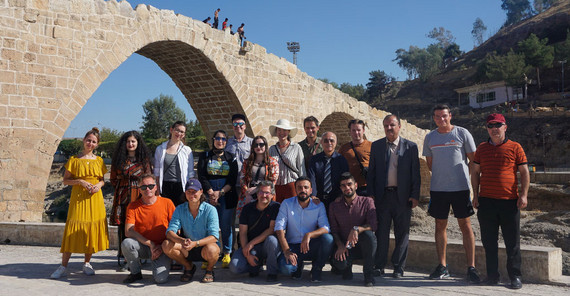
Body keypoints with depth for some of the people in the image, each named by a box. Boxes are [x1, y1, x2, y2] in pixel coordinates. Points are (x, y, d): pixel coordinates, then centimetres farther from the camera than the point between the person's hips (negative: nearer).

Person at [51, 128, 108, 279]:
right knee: (73, 230, -5)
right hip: (78, 198, -3)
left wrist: (99, 185, -5)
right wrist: (80, 181, -13)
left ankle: (87, 263, 18)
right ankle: (63, 266, 3)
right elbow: (65, 180, 2)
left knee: (92, 230, 4)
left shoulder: (99, 160, 10)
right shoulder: (74, 159, 2)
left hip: (95, 198, 3)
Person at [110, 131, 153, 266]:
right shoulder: (118, 159, 12)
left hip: (139, 195, -2)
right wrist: (122, 187, 9)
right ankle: (123, 256, 5)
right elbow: (113, 179, 19)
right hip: (122, 197, 2)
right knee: (122, 225, -1)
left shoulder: (144, 159, 7)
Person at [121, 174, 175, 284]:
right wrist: (150, 244, -18)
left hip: (162, 248, -2)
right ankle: (136, 273, -4)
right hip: (142, 246, 2)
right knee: (126, 243, -30)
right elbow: (128, 231, -12)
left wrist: (163, 246, -10)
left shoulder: (167, 203, -3)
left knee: (161, 279, -24)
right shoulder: (133, 206, -1)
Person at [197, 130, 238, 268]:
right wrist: (211, 193, -10)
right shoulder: (205, 156, 11)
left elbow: (233, 179, 3)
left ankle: (227, 254, 8)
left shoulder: (231, 158, 12)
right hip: (209, 194, 0)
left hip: (227, 195, 0)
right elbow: (201, 176, 1)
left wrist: (220, 192, -10)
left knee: (226, 225, -1)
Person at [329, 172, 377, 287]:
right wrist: (340, 245, -15)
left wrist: (357, 229, -34)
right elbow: (333, 229, 4)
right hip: (344, 246, 1)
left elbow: (373, 225, -15)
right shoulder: (334, 206, 6)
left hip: (362, 245, -1)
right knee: (339, 263, -32)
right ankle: (347, 267, 11)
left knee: (368, 234, -35)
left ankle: (368, 273, -17)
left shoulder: (367, 201, -2)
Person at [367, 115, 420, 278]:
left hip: (402, 196, -1)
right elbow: (371, 172, 9)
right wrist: (371, 194, 2)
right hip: (382, 195, 1)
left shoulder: (410, 147, 4)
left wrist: (415, 196, -4)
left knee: (402, 233, 5)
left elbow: (415, 173, 3)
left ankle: (399, 268, 15)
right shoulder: (376, 146, 9)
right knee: (381, 232, 4)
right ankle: (379, 266, 13)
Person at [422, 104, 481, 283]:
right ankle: (442, 267, 16)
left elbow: (473, 160, 6)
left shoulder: (462, 133, 2)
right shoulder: (430, 138, 10)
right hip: (437, 188, 3)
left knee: (465, 225, -3)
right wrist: (442, 174, 9)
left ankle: (471, 268, 2)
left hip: (460, 187, -3)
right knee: (440, 225, 7)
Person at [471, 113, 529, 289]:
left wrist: (524, 195, -5)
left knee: (512, 242, 3)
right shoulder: (482, 148, 11)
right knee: (489, 241, 7)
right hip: (486, 201, 2)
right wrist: (475, 195, 7)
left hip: (509, 201, -2)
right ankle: (492, 275, 17)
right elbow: (475, 171, 14)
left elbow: (524, 172, 4)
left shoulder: (515, 147, 4)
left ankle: (515, 276, 13)